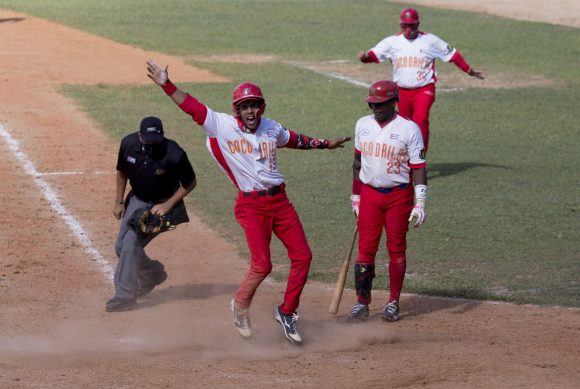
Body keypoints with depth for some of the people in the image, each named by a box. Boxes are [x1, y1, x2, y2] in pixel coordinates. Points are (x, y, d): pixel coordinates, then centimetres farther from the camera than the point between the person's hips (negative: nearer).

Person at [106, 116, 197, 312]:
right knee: (121, 246, 8)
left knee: (132, 241, -20)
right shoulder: (129, 144, -16)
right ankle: (153, 273, 34)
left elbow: (190, 183, -13)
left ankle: (125, 295, -15)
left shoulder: (174, 155, -29)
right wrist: (119, 202, 3)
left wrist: (167, 205, -20)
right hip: (137, 200, 6)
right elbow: (122, 172, 4)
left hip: (162, 204, -6)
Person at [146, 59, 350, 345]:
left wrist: (324, 144, 36)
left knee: (302, 256, 3)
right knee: (262, 264, -13)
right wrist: (165, 84, -23)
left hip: (279, 200, 5)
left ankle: (287, 311, 19)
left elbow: (294, 140, 27)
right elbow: (192, 107, -13)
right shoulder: (222, 125, -6)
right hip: (250, 206, -5)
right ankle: (240, 305, 15)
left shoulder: (271, 128, 7)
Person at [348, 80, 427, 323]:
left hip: (399, 195, -3)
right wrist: (355, 197, 15)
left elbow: (418, 168, -9)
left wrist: (420, 204, -15)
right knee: (366, 248, -1)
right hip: (369, 195, 3)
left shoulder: (409, 129, -8)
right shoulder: (362, 125, 5)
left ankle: (393, 303, 14)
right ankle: (362, 303, 3)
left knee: (397, 248, 4)